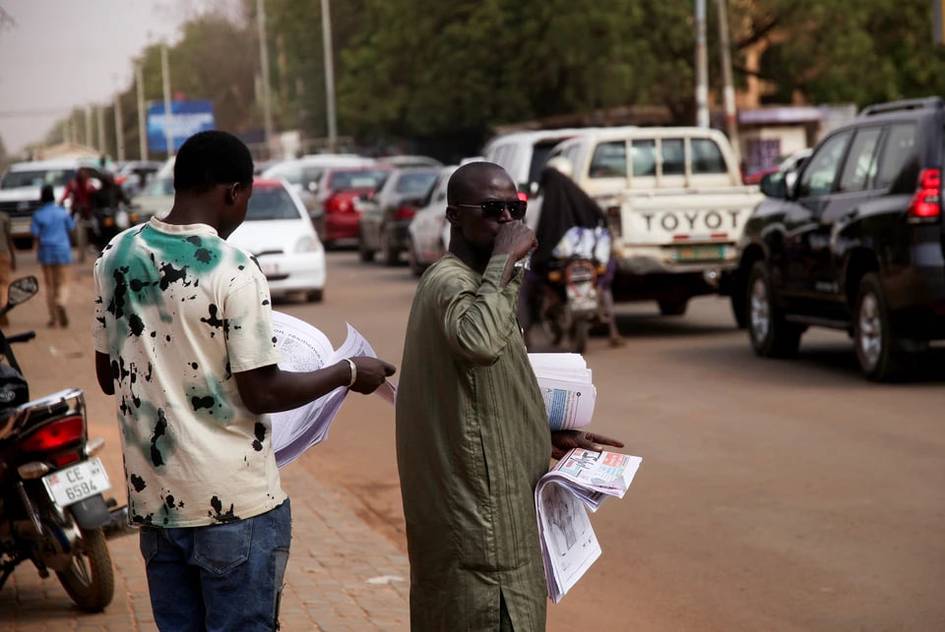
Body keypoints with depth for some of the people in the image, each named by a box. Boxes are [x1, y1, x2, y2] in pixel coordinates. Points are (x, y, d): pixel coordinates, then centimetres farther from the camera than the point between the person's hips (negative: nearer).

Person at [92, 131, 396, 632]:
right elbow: (263, 393, -14)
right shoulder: (234, 271, -16)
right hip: (233, 505, -6)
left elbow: (109, 376, 10)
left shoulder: (117, 256, 2)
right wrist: (347, 373, -1)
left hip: (153, 496, 6)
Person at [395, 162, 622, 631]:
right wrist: (505, 257, -30)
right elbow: (481, 343, -42)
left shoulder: (469, 280, 16)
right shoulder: (450, 282, -17)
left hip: (480, 503, 11)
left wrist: (549, 438, 15)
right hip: (477, 507, -11)